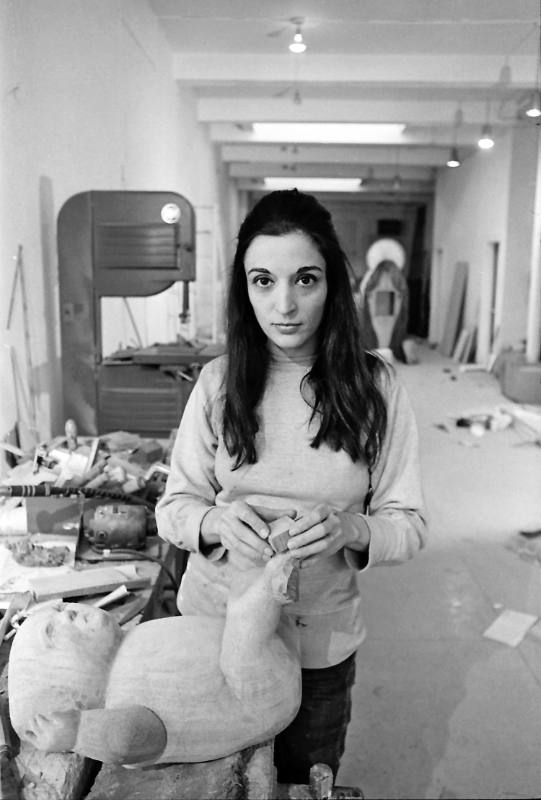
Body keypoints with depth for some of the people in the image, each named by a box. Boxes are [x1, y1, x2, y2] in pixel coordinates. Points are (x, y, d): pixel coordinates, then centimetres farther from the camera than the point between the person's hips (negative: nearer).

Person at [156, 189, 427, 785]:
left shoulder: (374, 388, -10)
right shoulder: (218, 382, -8)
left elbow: (409, 523, -7)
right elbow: (172, 505, -3)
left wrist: (350, 529, -27)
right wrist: (215, 521, -24)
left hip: (322, 642, 0)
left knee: (305, 781, 21)